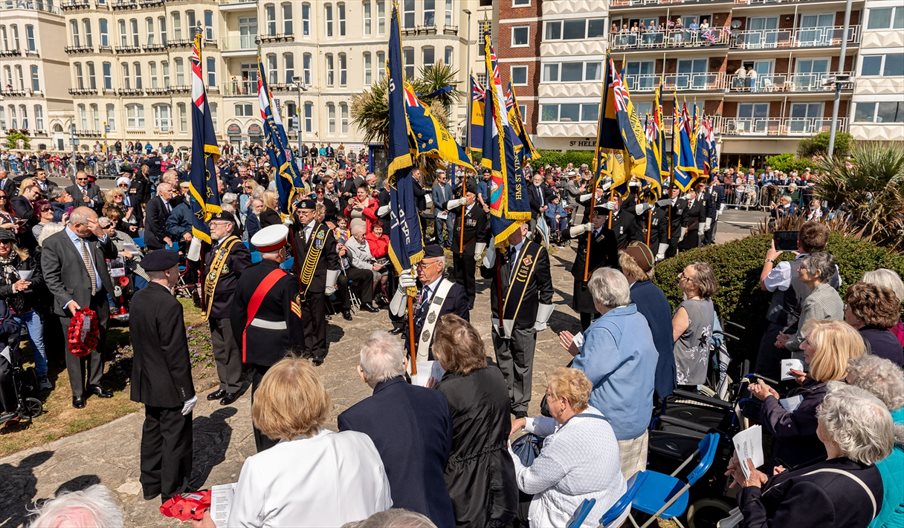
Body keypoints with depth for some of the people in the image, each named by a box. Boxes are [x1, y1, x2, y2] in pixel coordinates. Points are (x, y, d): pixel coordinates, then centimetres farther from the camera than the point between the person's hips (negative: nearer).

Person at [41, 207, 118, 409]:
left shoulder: (94, 237, 5)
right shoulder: (53, 243, -10)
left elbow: (113, 254, 7)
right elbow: (51, 278, -11)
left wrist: (102, 235, -9)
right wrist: (67, 301, -20)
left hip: (99, 301, 5)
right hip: (74, 305, -5)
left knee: (98, 345, 16)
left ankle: (95, 384, 33)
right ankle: (78, 392, 21)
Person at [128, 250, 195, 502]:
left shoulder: (138, 298, 0)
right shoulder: (169, 305, -26)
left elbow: (135, 338, 10)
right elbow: (176, 354, -24)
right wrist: (188, 392, -16)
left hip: (147, 382, 9)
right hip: (170, 386, -9)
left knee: (152, 430, 21)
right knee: (175, 437, 7)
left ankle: (150, 484, 36)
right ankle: (173, 491, 21)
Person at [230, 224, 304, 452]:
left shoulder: (245, 276, 0)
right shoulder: (286, 281, -18)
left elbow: (237, 315, 8)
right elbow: (294, 322, -16)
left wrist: (243, 345, 19)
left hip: (254, 348, 6)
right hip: (280, 349, -6)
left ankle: (263, 449, 28)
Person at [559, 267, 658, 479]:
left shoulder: (605, 329, -25)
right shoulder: (640, 320, 4)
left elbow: (584, 376, -24)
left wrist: (577, 354, -5)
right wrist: (581, 351, 13)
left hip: (613, 426, -9)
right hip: (639, 419, 9)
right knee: (631, 482, 20)